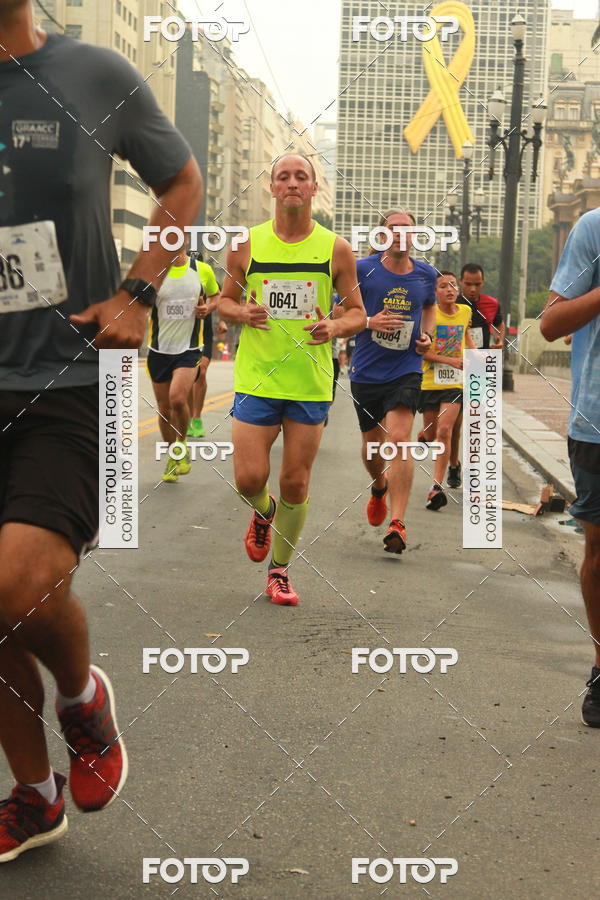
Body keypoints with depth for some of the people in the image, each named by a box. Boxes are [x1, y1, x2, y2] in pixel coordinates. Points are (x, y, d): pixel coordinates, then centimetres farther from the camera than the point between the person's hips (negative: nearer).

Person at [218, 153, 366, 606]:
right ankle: (264, 513, 33)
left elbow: (357, 313, 8)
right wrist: (243, 314, -11)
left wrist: (334, 327, -14)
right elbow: (225, 301, 12)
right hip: (256, 379, 0)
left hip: (312, 383, 0)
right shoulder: (247, 243, 2)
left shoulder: (336, 248, 1)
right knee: (249, 479, -4)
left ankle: (280, 571, 22)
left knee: (296, 483, 4)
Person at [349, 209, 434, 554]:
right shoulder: (364, 269, -5)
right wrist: (369, 322, -18)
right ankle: (380, 486, 49)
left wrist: (427, 335, 5)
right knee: (372, 442, 14)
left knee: (399, 439, -18)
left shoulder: (426, 274, 3)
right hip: (367, 370, 1)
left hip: (406, 371, -1)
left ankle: (398, 523, -16)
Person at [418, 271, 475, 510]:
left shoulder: (465, 311, 5)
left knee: (444, 431, -14)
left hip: (455, 383, 1)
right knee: (430, 434, 8)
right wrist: (452, 360, -18)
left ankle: (437, 486, -16)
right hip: (429, 381, -1)